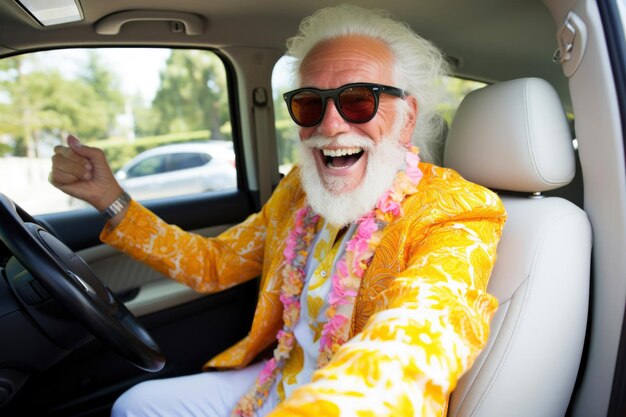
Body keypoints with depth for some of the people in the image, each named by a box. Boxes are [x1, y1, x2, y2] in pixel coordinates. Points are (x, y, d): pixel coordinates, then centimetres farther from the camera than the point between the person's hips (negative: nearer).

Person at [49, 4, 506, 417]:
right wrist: (110, 197, -3)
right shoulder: (298, 187, -1)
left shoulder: (458, 216, -22)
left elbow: (416, 342, -41)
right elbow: (214, 263, 6)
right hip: (277, 380, 6)